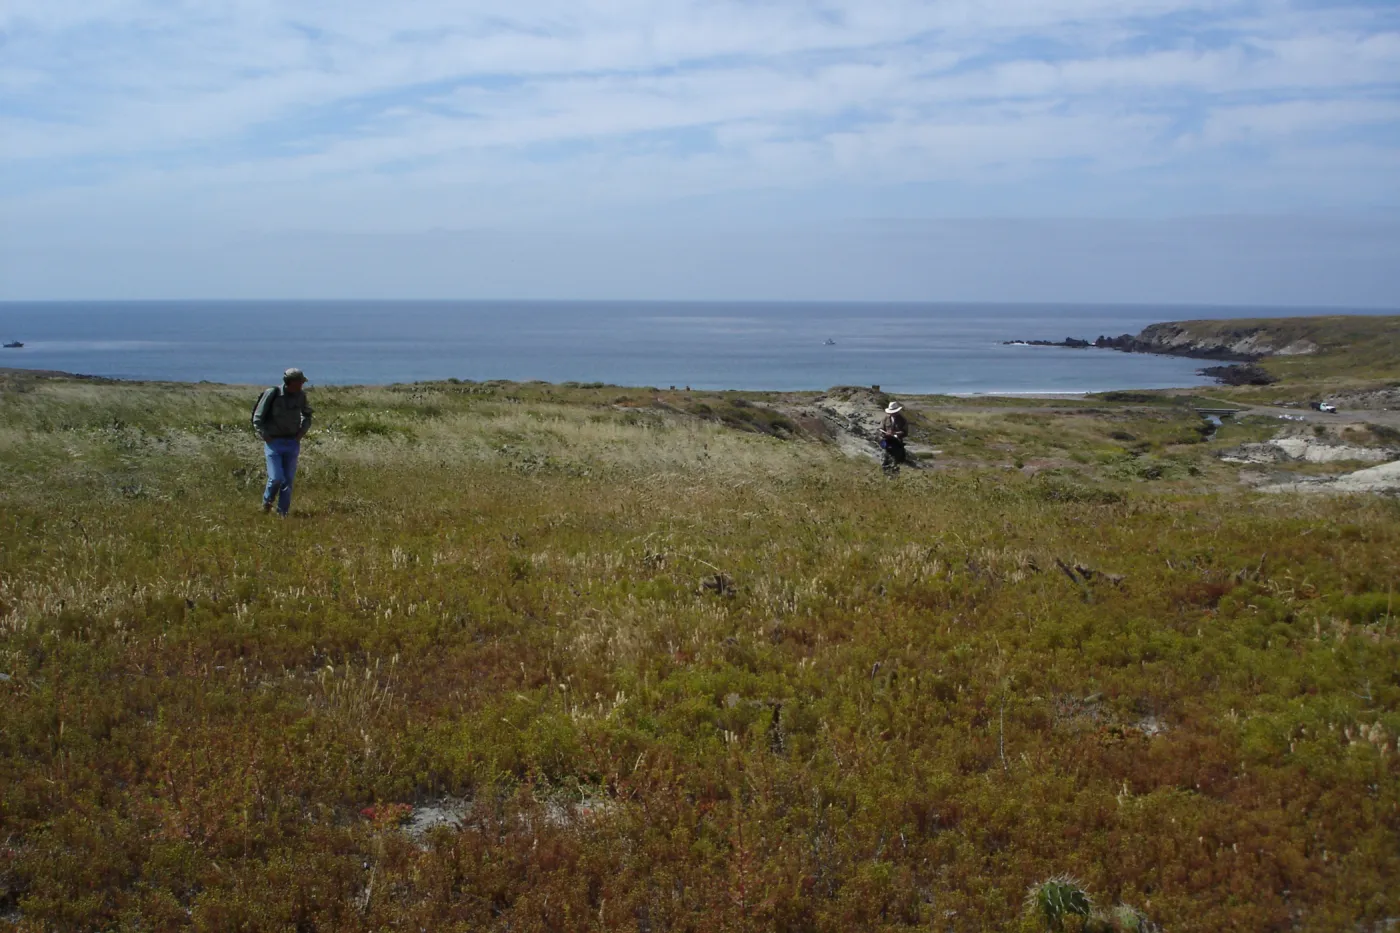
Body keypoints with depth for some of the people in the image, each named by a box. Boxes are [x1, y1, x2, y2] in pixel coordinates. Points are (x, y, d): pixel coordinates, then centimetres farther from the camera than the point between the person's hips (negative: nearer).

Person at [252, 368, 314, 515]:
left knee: (288, 480, 3)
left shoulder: (300, 396, -1)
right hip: (274, 442, -4)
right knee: (276, 478, -10)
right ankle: (267, 501, 19)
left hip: (292, 443, 4)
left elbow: (307, 415, 19)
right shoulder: (272, 394, -14)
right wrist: (266, 437, -11)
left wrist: (301, 433, 6)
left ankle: (283, 513, 13)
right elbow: (257, 419, -7)